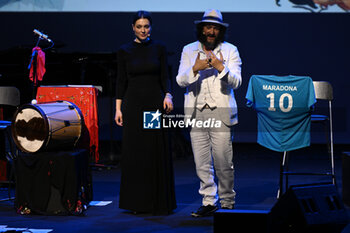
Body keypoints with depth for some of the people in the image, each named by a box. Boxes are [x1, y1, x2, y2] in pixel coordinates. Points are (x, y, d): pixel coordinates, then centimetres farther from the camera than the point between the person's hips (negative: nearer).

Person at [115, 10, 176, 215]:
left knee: (157, 152, 0)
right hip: (133, 104, 0)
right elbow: (121, 81, 5)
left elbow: (165, 76, 2)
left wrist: (168, 95, -15)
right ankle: (137, 202, 11)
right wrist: (118, 108, -1)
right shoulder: (125, 51, 4)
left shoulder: (159, 48, 4)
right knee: (134, 152, 2)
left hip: (155, 103, 0)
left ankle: (160, 203, 7)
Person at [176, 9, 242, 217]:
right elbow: (181, 81, 3)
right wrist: (195, 69, -15)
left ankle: (227, 202, 11)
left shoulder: (230, 51, 7)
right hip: (196, 113, 2)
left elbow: (235, 82, -2)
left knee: (224, 162, -3)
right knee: (202, 162, 1)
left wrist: (221, 68, -20)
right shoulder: (189, 51, 12)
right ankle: (209, 201, 10)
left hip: (221, 113, -2)